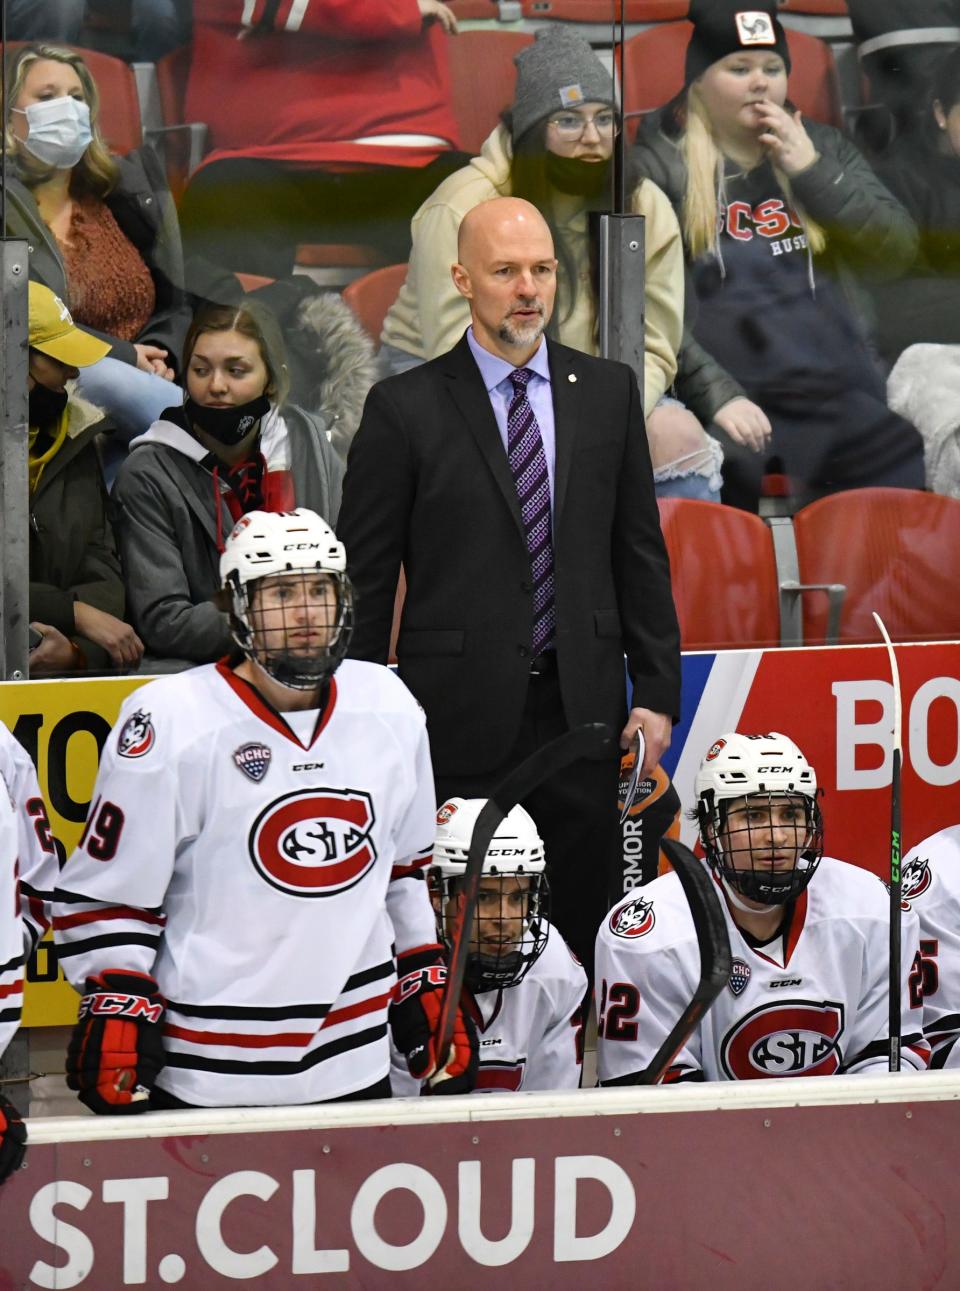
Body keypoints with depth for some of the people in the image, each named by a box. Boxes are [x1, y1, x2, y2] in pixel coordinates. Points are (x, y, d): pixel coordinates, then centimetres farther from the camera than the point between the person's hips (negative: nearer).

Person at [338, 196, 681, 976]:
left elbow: (640, 552, 11)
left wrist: (657, 691, 5)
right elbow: (365, 576, 0)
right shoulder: (405, 408, -2)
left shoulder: (608, 392, 9)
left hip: (581, 709, 3)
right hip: (461, 717, -3)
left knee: (585, 934, 6)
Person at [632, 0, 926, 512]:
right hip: (732, 408, -4)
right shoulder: (660, 166, 3)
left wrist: (811, 172, -2)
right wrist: (716, 395, -16)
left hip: (843, 400, 4)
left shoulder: (823, 148, 17)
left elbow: (898, 252, 6)